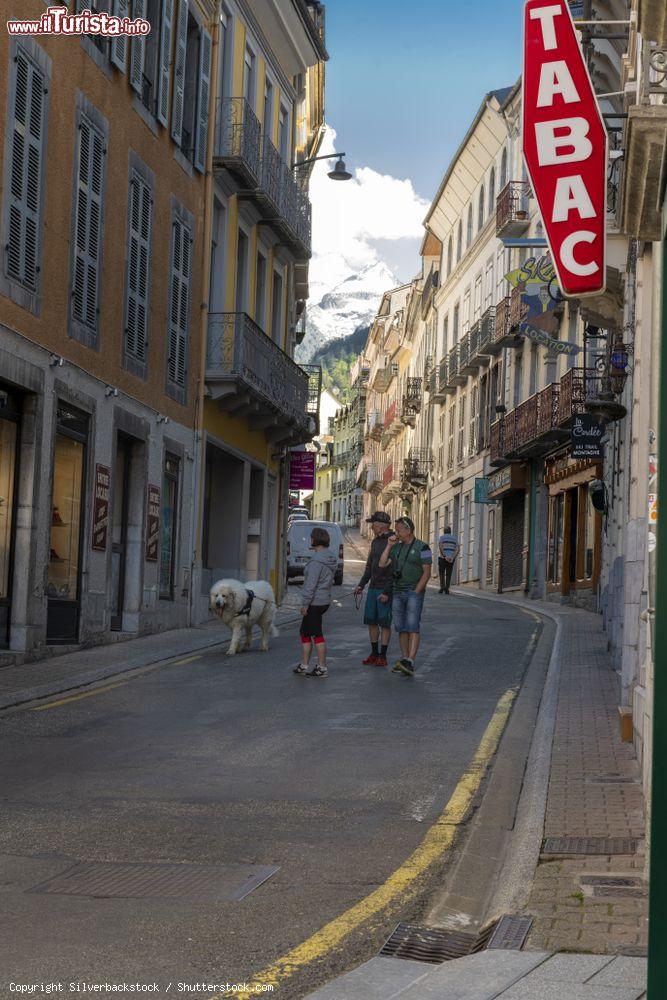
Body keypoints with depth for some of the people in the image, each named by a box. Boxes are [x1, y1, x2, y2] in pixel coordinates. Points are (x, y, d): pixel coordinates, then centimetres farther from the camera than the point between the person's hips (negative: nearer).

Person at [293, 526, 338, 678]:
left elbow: (311, 584, -21)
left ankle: (322, 668, 3)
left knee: (317, 634, -2)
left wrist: (305, 603, -16)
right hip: (324, 601, 10)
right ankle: (304, 665, 19)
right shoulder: (331, 558, 11)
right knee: (305, 632, 16)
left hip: (315, 602, -10)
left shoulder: (317, 560, -20)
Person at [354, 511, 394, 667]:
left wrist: (387, 592, -20)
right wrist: (361, 584, 15)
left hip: (385, 590, -8)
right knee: (371, 622, 10)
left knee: (384, 624, -2)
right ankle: (374, 654, 19)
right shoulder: (375, 542, 14)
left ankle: (383, 656, 4)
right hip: (372, 588, 8)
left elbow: (394, 570, -17)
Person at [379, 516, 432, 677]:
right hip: (397, 592, 6)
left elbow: (427, 572, -8)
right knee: (401, 629, 6)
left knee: (412, 628, -14)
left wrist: (416, 592, -14)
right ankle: (404, 661, 11)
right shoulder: (396, 547, 13)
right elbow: (382, 564, 5)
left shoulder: (421, 547, -5)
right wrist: (389, 546, -1)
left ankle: (410, 663, -24)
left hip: (414, 593, -6)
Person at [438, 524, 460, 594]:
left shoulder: (441, 537, 2)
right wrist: (452, 558, -8)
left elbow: (440, 547, -15)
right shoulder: (454, 538, 12)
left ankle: (442, 587, -2)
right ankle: (447, 589, 0)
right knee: (448, 574, 9)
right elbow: (458, 549, -1)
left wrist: (445, 557, -16)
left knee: (441, 573, 12)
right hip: (451, 559, 2)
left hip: (442, 558, -2)